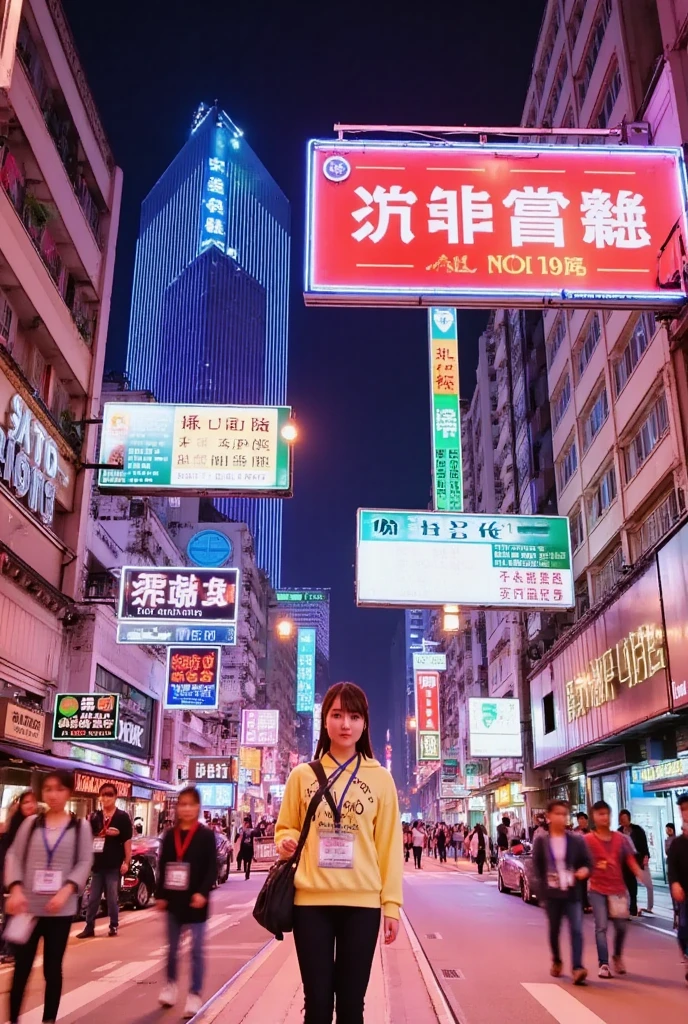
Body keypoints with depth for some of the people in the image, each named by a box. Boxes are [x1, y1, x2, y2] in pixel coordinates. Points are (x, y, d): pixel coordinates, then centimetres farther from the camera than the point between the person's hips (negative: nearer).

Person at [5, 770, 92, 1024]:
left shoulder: (80, 826, 1)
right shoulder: (31, 823, 4)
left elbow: (84, 863, -3)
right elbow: (14, 857, 2)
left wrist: (65, 891, -17)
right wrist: (15, 889, -13)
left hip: (61, 909, -1)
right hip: (28, 906, 1)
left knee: (53, 968, 7)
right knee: (21, 967, 7)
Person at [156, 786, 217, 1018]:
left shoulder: (206, 835, -8)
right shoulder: (169, 835, 3)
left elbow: (212, 868, -10)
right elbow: (163, 867, 7)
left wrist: (203, 893, -20)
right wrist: (160, 895, 4)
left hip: (195, 900, -4)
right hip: (173, 899, 4)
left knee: (196, 949, 2)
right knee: (172, 947, 17)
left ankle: (195, 994, 12)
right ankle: (170, 983, 37)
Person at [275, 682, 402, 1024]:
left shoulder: (380, 778, 3)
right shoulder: (302, 775, 4)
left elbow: (389, 845, 5)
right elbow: (286, 828, 15)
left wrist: (391, 903, 1)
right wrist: (286, 842, -8)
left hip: (362, 902, 0)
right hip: (311, 899, 0)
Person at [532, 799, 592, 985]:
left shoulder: (577, 840, 1)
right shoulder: (541, 841, -1)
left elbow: (588, 861, 5)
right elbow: (537, 867, 2)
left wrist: (585, 870, -17)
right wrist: (542, 889, -5)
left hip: (572, 893, 0)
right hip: (551, 893, 0)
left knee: (576, 930, -13)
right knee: (554, 930, 13)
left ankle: (578, 968, -16)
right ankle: (556, 961, 36)